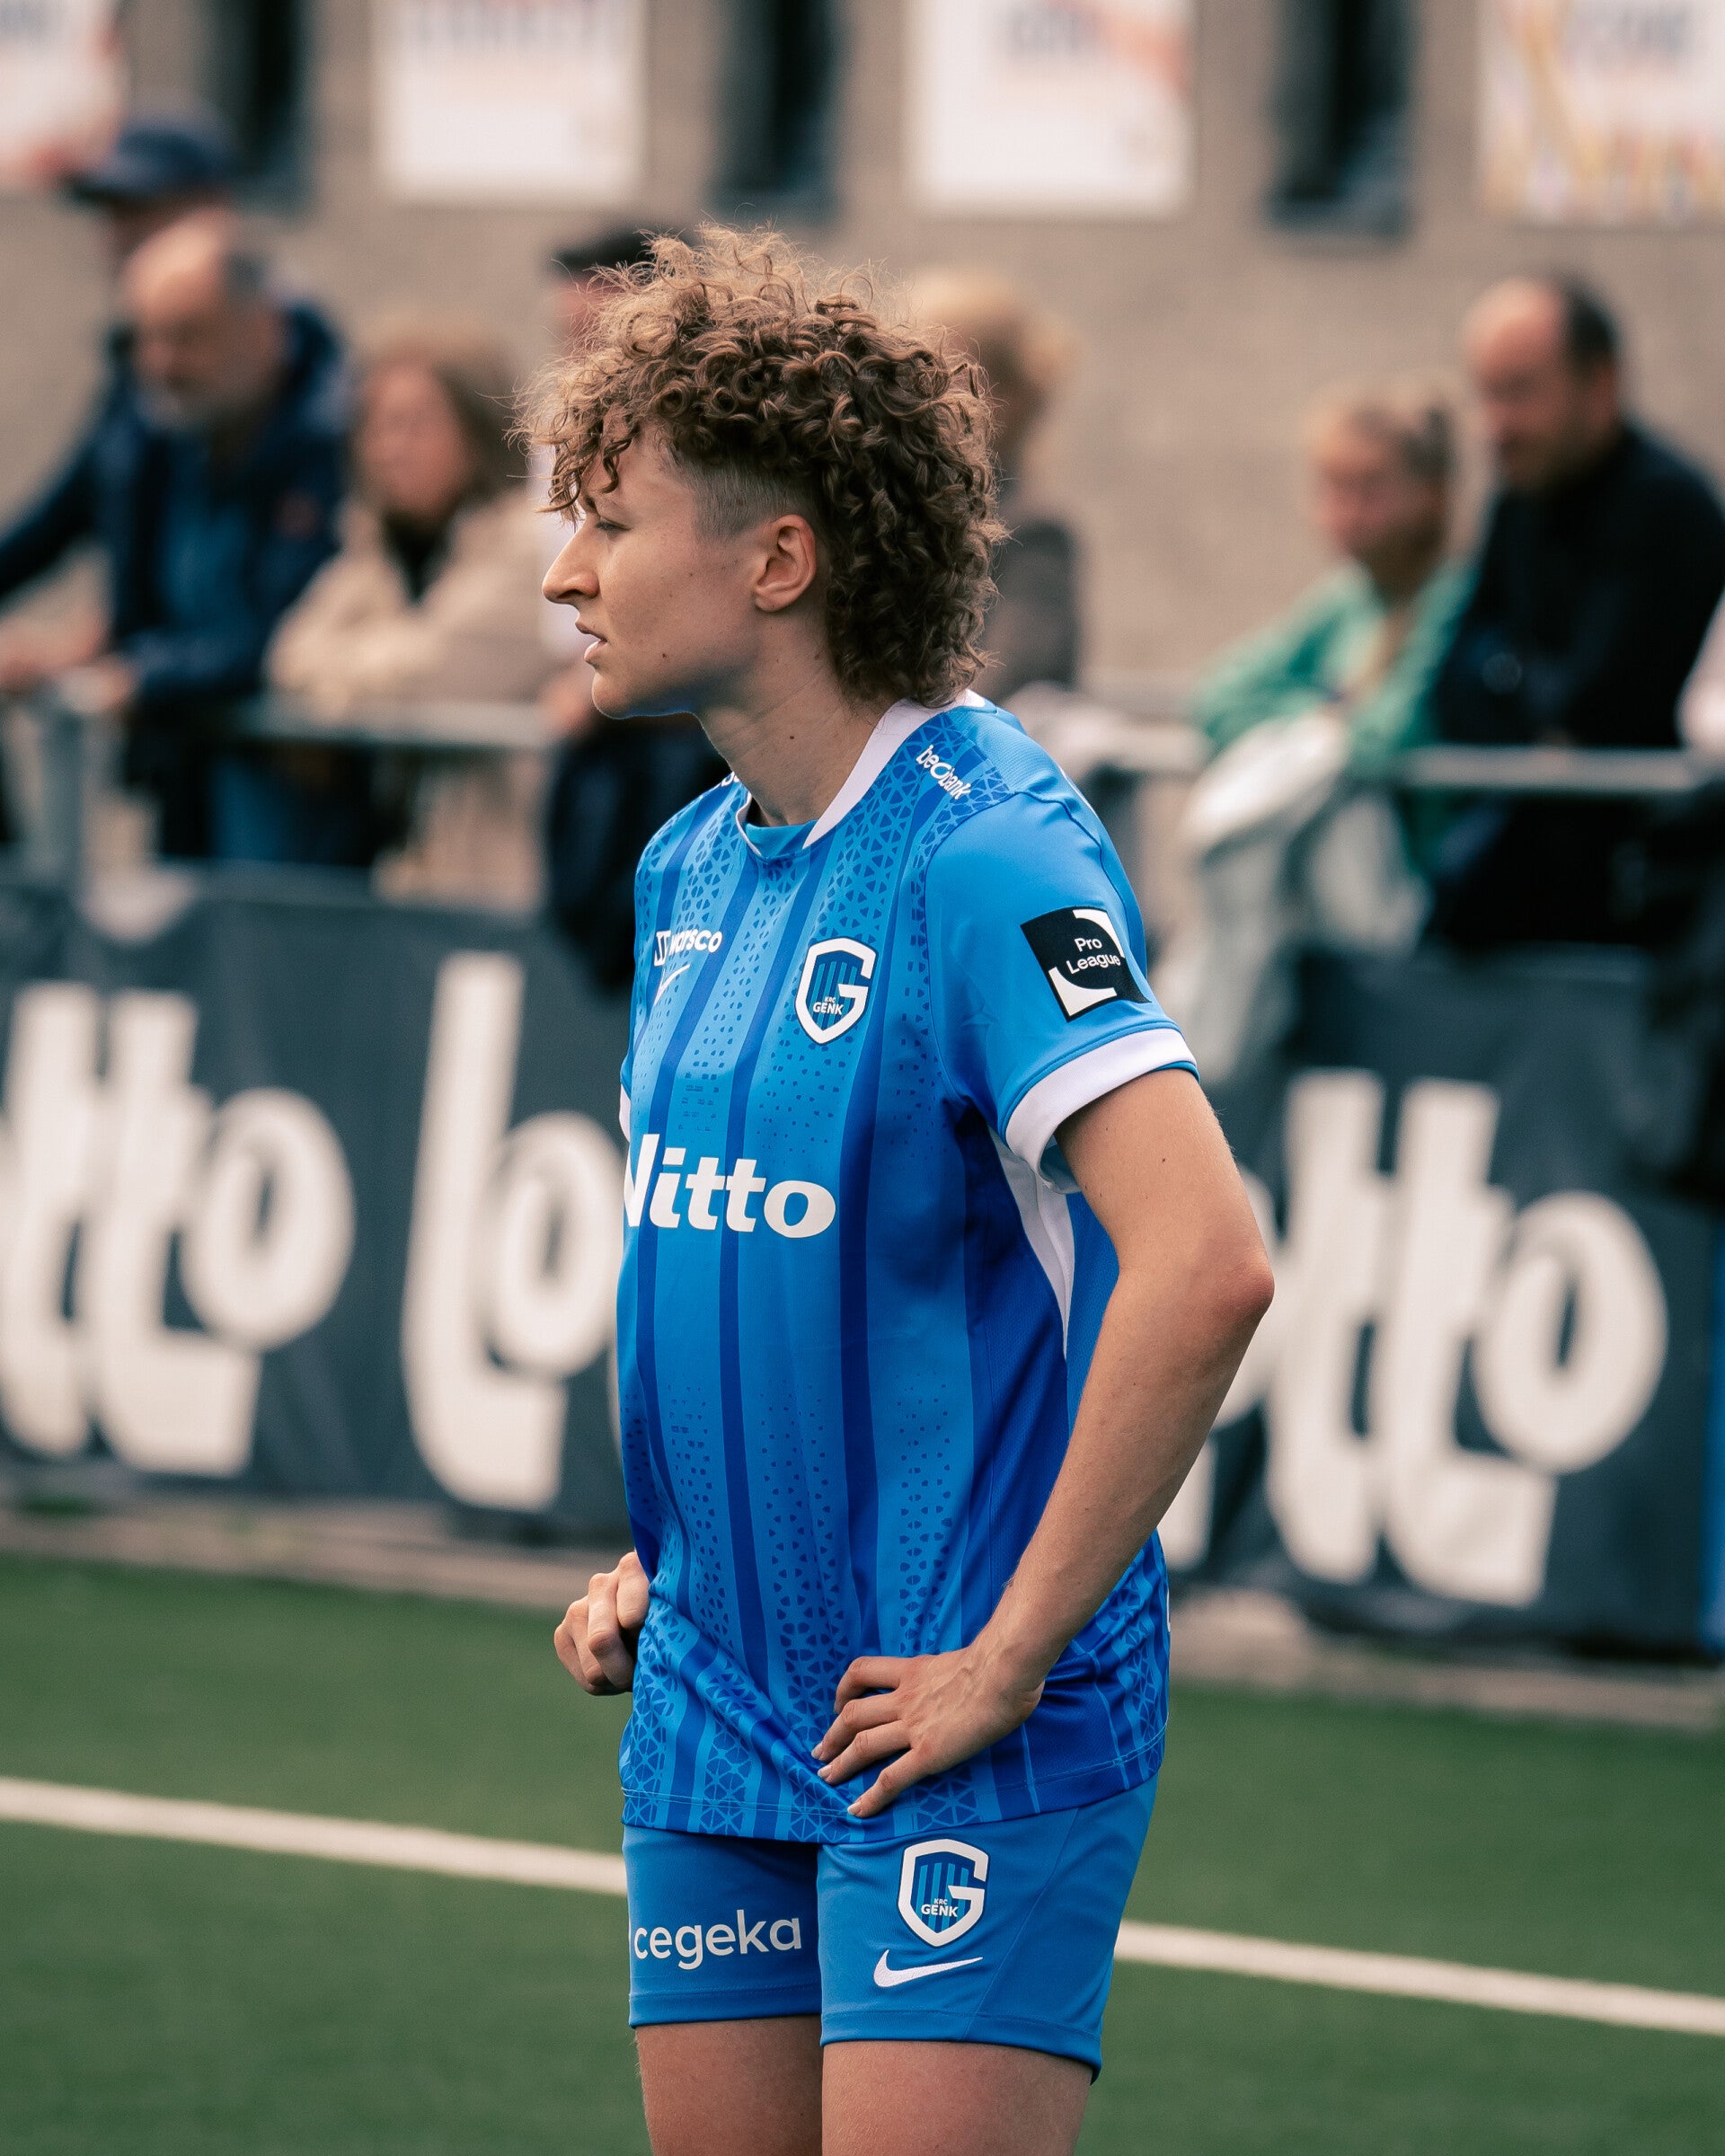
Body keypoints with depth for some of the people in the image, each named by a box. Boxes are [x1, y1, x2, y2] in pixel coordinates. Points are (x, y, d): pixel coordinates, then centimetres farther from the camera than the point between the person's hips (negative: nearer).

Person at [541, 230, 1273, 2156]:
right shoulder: (687, 871, 11)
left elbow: (1205, 1265, -27)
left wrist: (1015, 1653, -22)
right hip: (712, 1718, 8)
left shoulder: (984, 859, -16)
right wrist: (657, 1565, 14)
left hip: (963, 1739, -8)